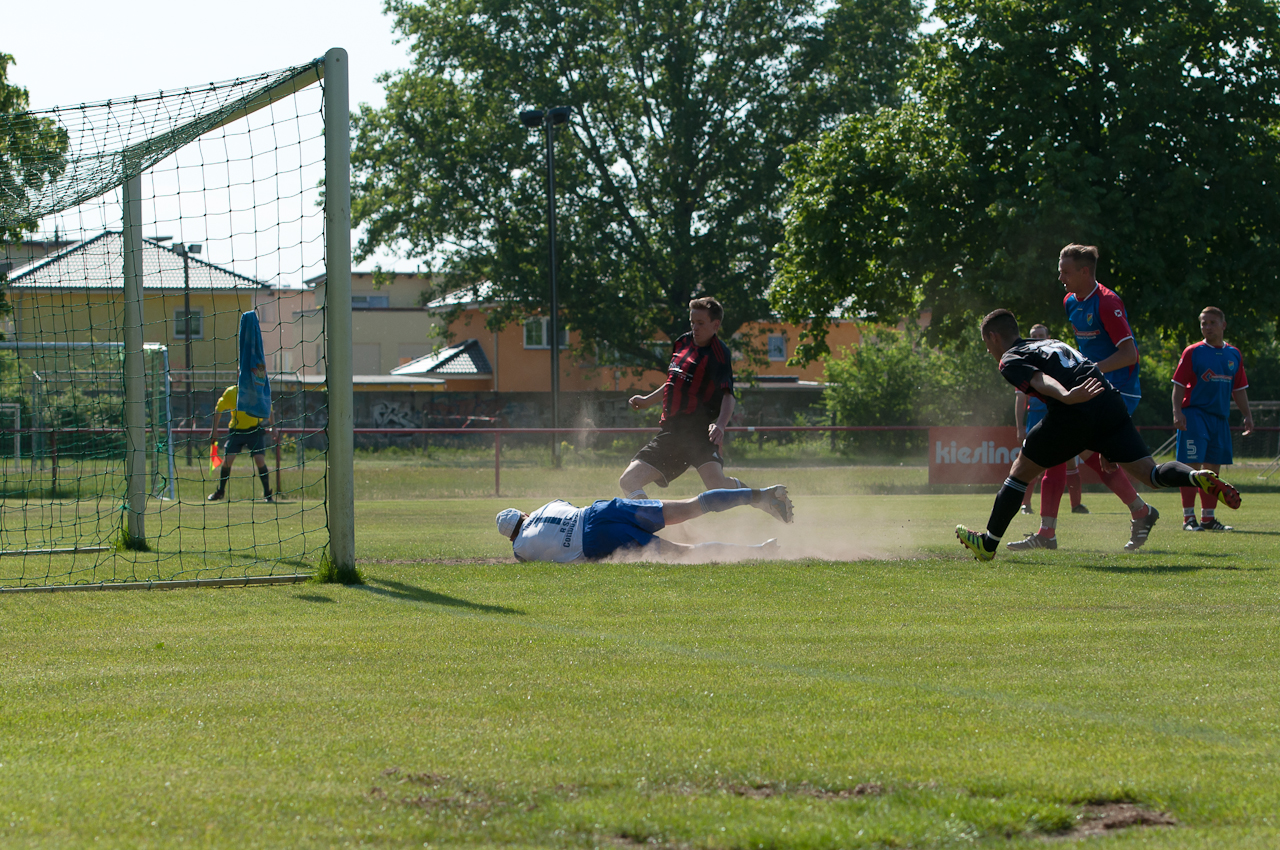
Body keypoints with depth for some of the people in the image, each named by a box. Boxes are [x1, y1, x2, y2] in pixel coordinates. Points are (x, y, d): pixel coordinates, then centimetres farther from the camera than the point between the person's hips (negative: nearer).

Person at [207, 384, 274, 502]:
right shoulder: (230, 393, -12)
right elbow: (218, 410, 4)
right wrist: (214, 430, 5)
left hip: (255, 430, -1)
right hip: (236, 430, 1)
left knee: (260, 460, -15)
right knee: (227, 459, -7)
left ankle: (267, 494, 0)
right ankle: (220, 491, 16)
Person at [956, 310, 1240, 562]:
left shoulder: (1010, 361, 11)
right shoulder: (1053, 343, 34)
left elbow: (1041, 380, -12)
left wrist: (1066, 396, -33)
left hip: (1074, 414, -6)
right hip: (1110, 402, 6)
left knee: (1020, 471, 13)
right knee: (1150, 473, 1)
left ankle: (988, 543, 20)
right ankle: (1198, 477, -29)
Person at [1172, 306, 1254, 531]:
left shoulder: (1234, 355, 13)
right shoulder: (1193, 352, -1)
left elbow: (1239, 390, 18)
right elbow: (1179, 385, -4)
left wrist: (1247, 415, 10)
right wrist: (1177, 412, -16)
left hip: (1220, 417, 5)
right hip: (1195, 414, -5)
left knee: (1213, 468, 7)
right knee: (1192, 466, -9)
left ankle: (1208, 517, 14)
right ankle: (1188, 518, -6)